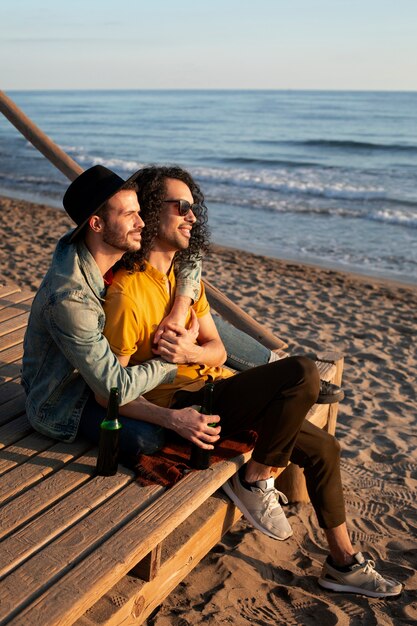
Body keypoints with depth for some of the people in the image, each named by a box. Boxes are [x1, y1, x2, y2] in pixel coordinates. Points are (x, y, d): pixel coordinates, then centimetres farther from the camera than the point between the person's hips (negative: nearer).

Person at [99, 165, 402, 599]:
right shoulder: (125, 291, -18)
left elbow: (217, 350, 7)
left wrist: (190, 352, -16)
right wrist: (173, 420, -28)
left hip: (216, 385, 9)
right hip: (182, 404, -8)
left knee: (323, 448, 7)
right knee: (303, 373, -25)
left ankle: (342, 563, 25)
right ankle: (255, 480, -5)